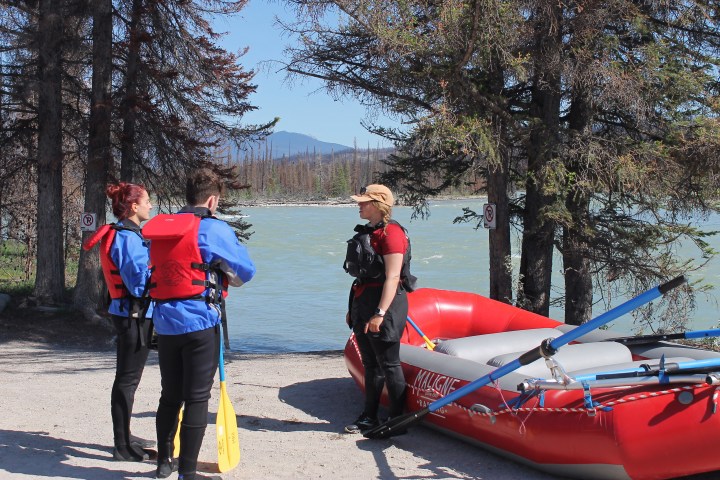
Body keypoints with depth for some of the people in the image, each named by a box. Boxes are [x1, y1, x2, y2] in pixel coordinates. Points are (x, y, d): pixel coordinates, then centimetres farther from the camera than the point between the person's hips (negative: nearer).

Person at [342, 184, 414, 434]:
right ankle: (369, 416, 26)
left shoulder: (391, 232, -15)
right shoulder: (367, 232, 14)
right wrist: (353, 307, 20)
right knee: (370, 364, 16)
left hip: (385, 302, -9)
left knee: (389, 364, 0)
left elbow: (392, 277, -21)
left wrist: (380, 313, -25)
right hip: (363, 301, 9)